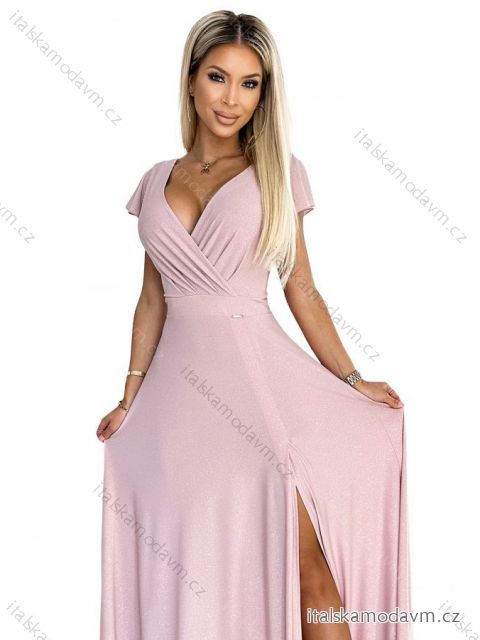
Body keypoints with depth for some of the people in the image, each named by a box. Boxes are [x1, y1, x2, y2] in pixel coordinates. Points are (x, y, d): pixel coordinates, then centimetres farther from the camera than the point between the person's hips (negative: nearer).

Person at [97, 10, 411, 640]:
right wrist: (130, 399, 11)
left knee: (304, 561, -10)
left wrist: (351, 380, 0)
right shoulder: (157, 181, 12)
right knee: (191, 559, 3)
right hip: (180, 380, 3)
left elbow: (301, 290, 5)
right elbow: (153, 299, 14)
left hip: (258, 372, -3)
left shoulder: (276, 171, 4)